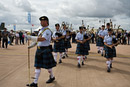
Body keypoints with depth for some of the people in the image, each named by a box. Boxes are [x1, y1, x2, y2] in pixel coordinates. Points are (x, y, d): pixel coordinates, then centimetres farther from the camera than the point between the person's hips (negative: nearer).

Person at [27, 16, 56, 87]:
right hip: (39, 50, 8)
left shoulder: (48, 31, -15)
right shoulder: (41, 30, 12)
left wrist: (31, 37, -34)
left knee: (47, 66, 8)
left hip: (45, 50, -8)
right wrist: (33, 45, 14)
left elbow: (42, 39, -30)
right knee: (37, 66, 6)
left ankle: (52, 77, 34)